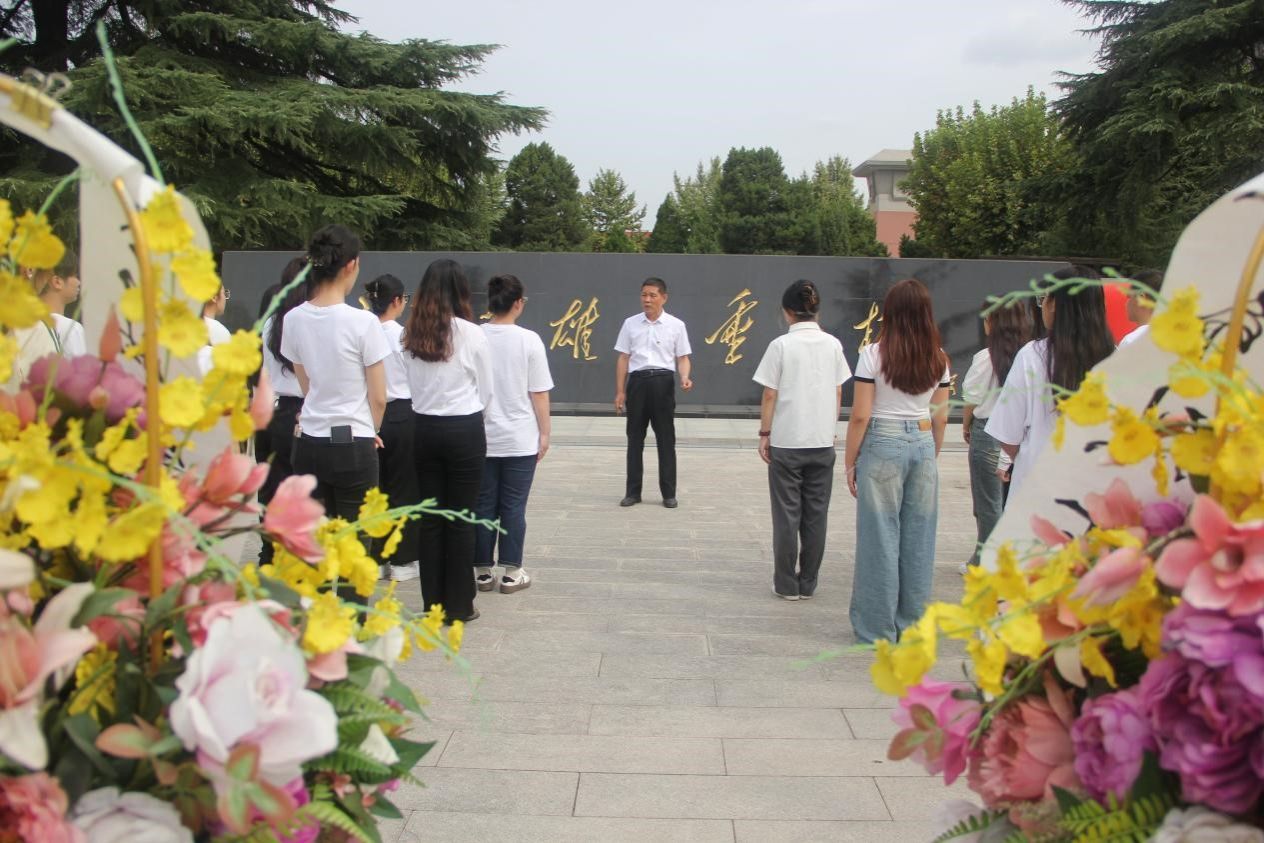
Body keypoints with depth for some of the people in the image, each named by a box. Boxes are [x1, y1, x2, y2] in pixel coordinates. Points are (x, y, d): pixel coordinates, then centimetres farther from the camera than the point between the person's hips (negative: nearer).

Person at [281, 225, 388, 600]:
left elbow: (306, 384, 11)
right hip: (353, 445, -5)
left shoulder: (293, 320, 0)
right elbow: (378, 398, -8)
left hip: (309, 442, 5)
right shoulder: (362, 322, -14)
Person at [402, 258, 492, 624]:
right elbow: (486, 391, 0)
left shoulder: (412, 334, 1)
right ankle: (458, 606, 10)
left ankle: (433, 602, 17)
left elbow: (413, 386, 9)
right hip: (464, 430, -4)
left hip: (424, 428, 4)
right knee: (461, 519, 4)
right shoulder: (472, 334, -10)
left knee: (431, 517, 10)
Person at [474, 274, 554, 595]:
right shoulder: (529, 340, -10)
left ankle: (482, 572, 17)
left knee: (483, 506, 11)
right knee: (513, 507, 7)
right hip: (520, 439, -2)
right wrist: (544, 433, 5)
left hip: (481, 438, 2)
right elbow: (539, 394, -7)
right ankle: (511, 573, 11)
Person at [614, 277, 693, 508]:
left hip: (663, 381, -1)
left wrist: (685, 377, -17)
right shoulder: (630, 323, 6)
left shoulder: (676, 325, 2)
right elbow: (623, 359, 8)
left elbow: (682, 358, 4)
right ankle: (633, 491, 14)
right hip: (637, 381, 1)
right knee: (635, 438, 6)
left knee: (666, 438, 3)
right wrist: (620, 391, 4)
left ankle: (669, 493, 11)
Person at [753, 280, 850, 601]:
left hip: (786, 442, -3)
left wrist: (764, 434, 1)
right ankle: (808, 583, 17)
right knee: (816, 515, 10)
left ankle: (787, 584, 11)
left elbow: (770, 396, -8)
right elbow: (838, 393, 7)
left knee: (787, 514, 6)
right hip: (822, 441, 3)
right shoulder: (832, 345, 2)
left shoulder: (781, 345, -9)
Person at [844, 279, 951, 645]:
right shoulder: (938, 358, 4)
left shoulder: (874, 354, -9)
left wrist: (850, 462, -1)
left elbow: (860, 415, -10)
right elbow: (940, 417, 8)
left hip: (882, 444, -4)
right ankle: (912, 624, 21)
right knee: (918, 538, 11)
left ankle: (878, 628, 11)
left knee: (880, 536, 3)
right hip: (923, 444, 4)